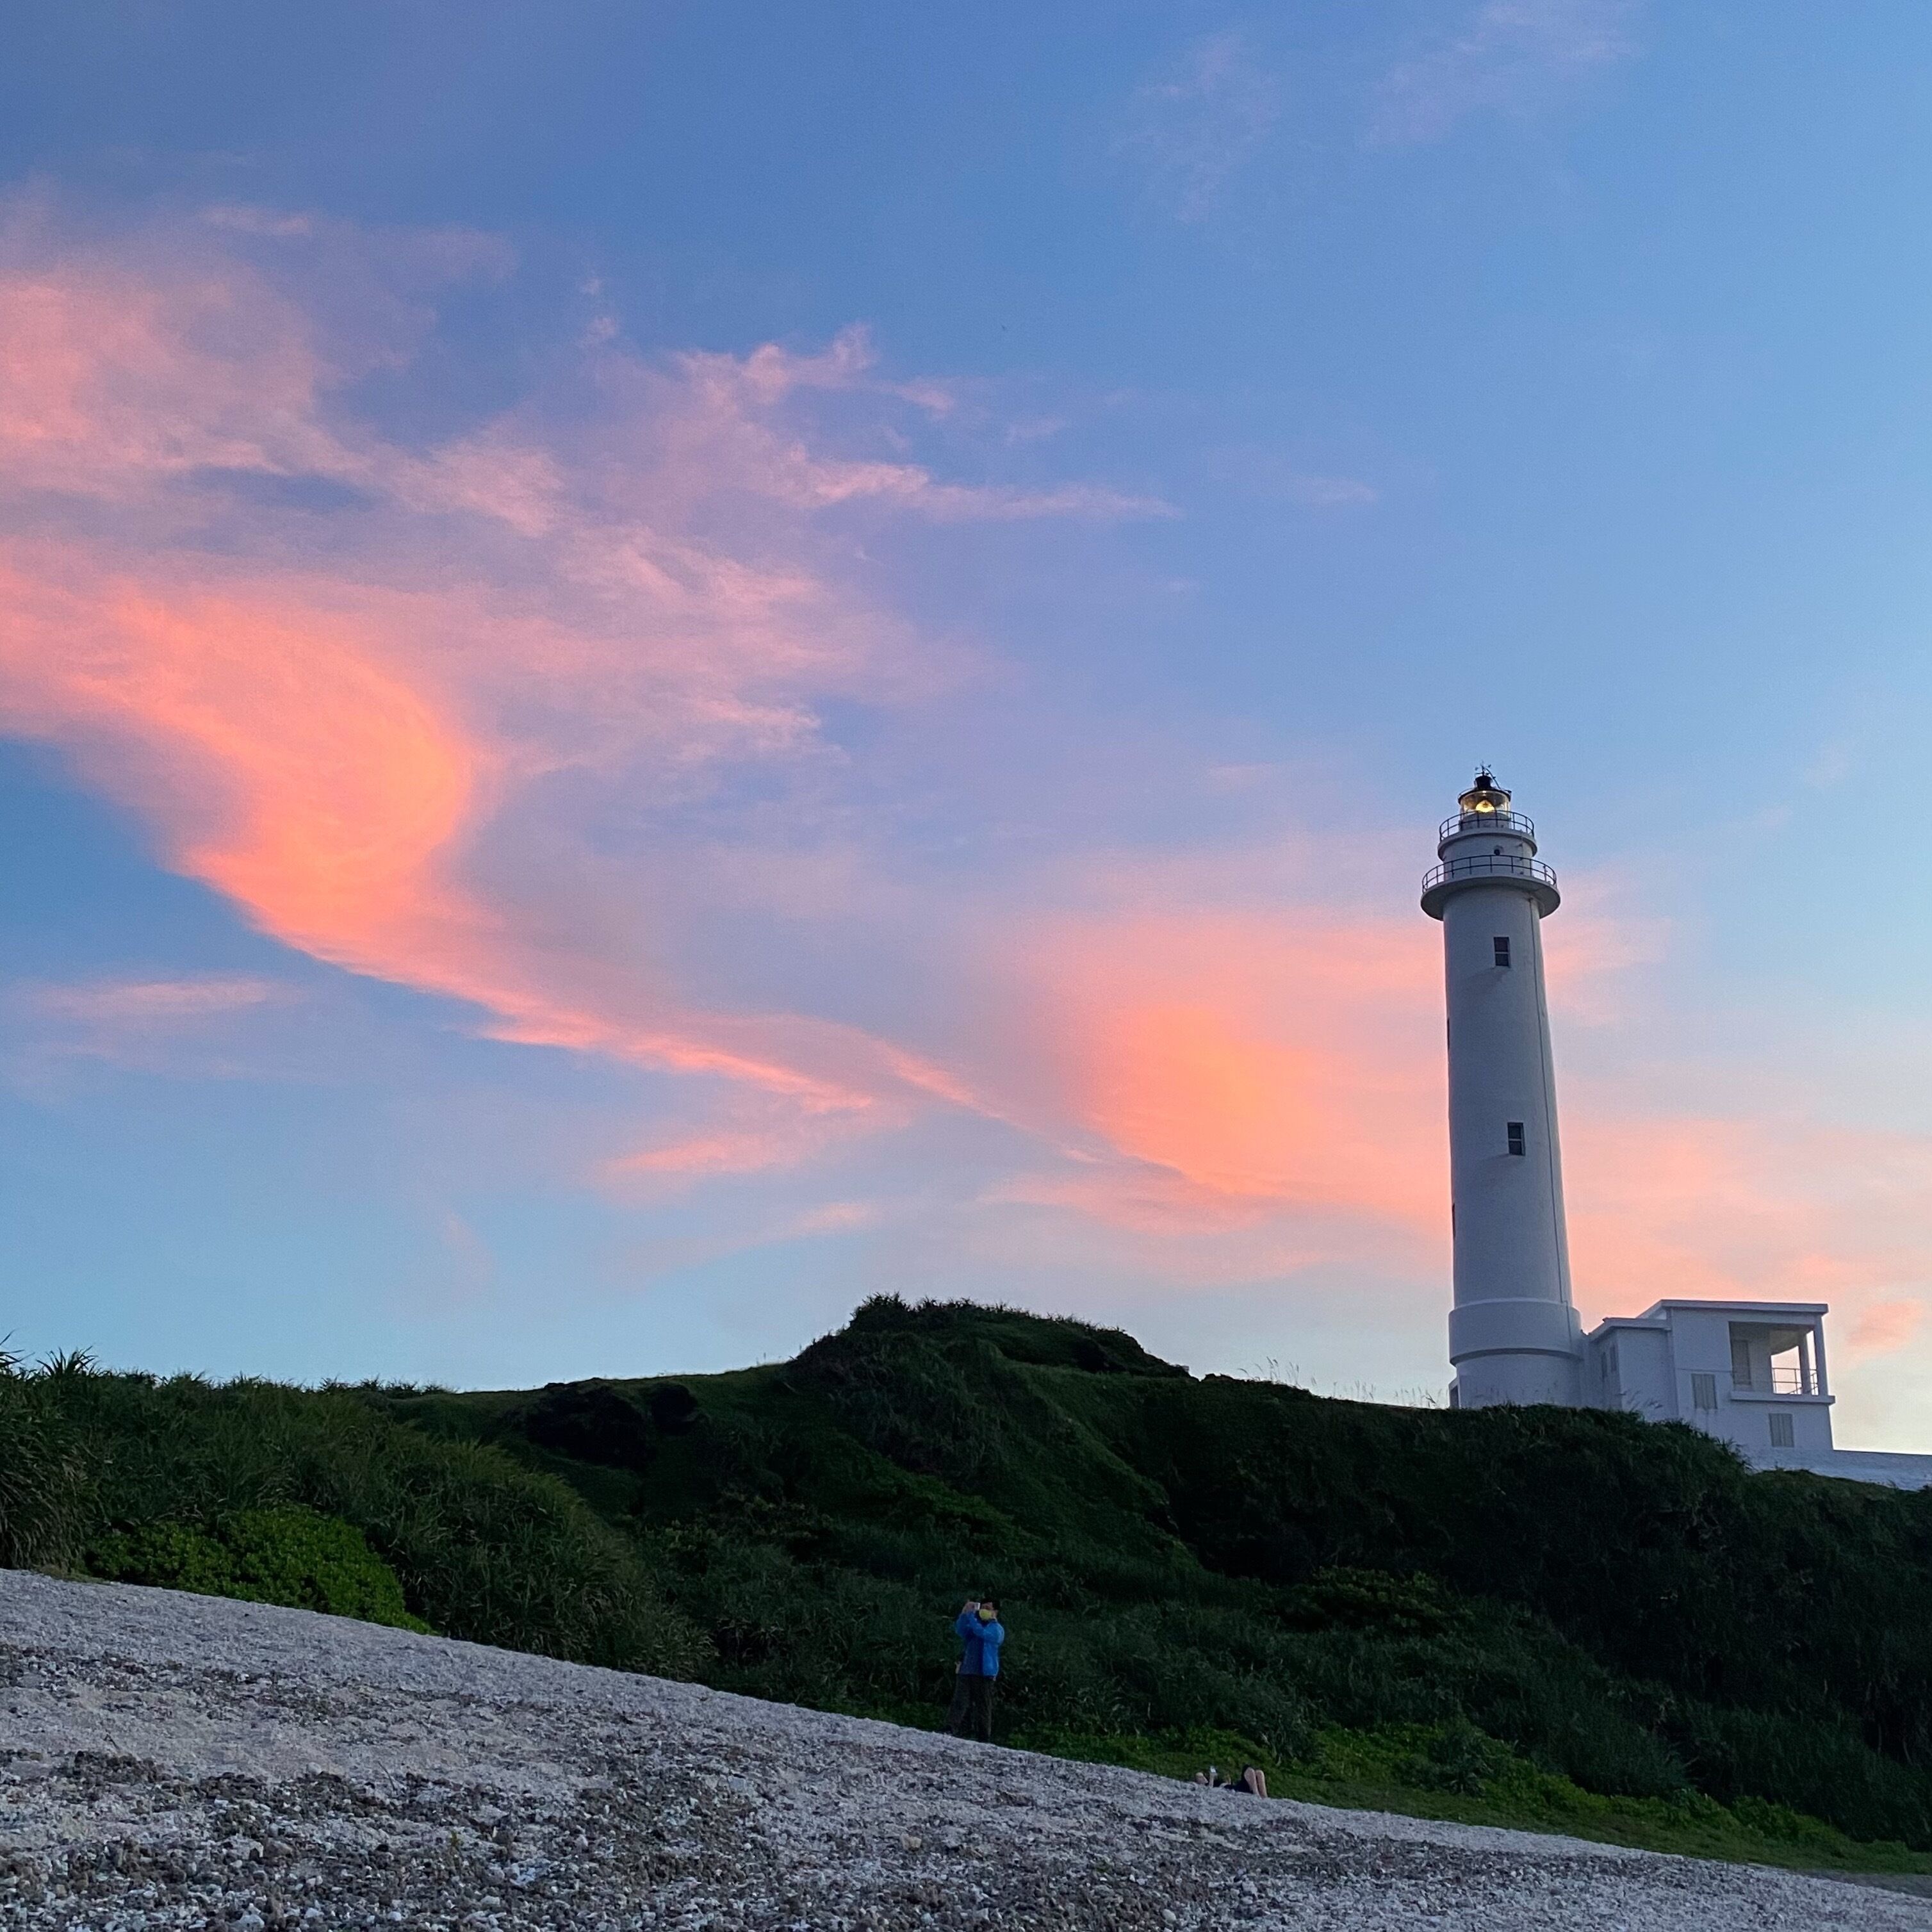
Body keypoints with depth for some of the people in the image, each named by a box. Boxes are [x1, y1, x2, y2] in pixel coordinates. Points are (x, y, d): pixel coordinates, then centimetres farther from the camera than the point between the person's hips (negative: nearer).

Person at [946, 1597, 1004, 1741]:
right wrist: (965, 1613, -13)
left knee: (983, 1708, -1)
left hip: (985, 1674, -4)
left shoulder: (997, 1629, 4)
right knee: (960, 1703, -8)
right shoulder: (975, 1625, 19)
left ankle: (985, 1739, 4)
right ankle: (950, 1732, -18)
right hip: (966, 1671, 4)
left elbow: (981, 1632, -16)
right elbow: (960, 1631, -1)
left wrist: (969, 1615, -17)